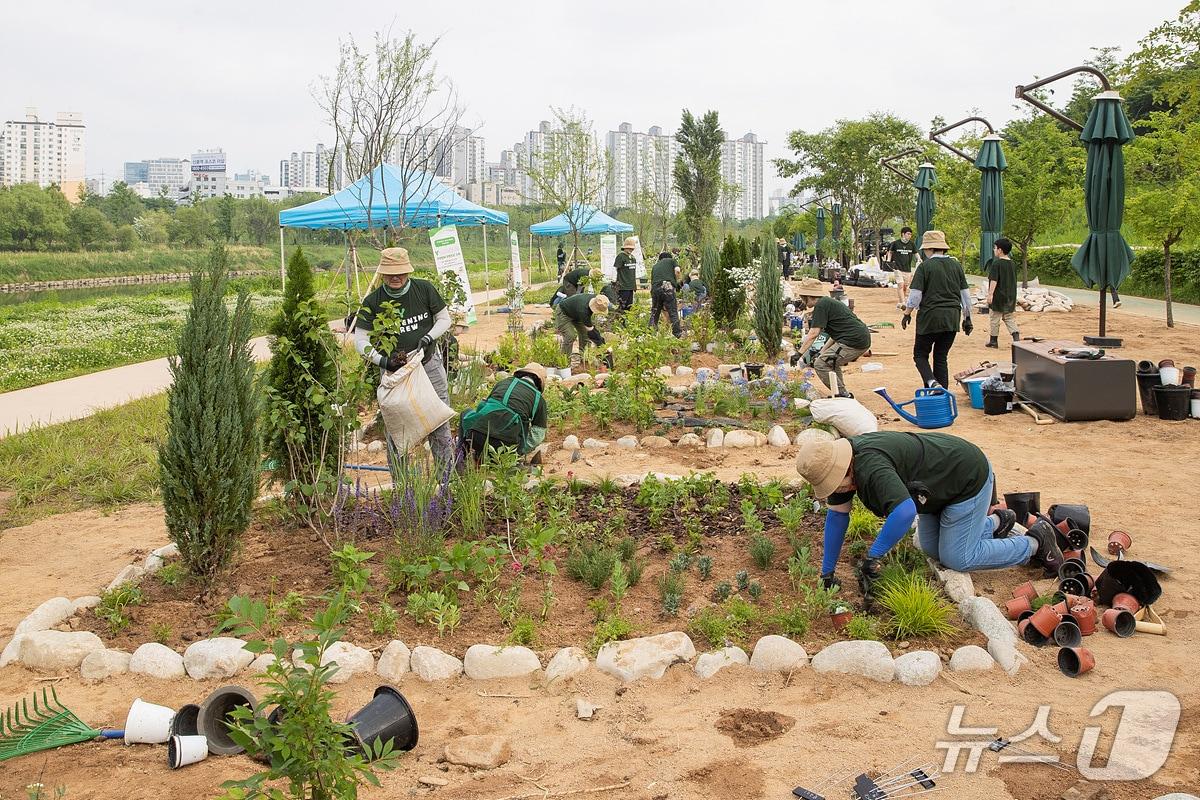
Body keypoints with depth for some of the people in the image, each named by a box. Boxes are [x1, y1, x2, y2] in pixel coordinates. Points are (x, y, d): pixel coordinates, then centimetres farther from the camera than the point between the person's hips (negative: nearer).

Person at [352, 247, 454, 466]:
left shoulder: (425, 289, -4)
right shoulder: (373, 301, -7)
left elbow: (444, 319, 7)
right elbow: (360, 340, -5)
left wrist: (428, 338, -10)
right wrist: (383, 361, -19)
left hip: (429, 363, 1)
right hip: (394, 368, -1)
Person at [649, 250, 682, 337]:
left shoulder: (655, 265, 31)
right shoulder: (672, 260, 20)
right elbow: (677, 270, 0)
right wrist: (676, 283, 14)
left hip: (655, 288, 4)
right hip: (668, 287, -4)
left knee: (654, 313, 12)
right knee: (673, 312, 0)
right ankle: (678, 334, -3)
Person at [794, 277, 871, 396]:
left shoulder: (821, 305, -6)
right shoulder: (829, 302, 23)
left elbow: (814, 333, -14)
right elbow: (836, 335, 24)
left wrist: (799, 353, -10)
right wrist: (820, 353, 22)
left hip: (853, 341, -10)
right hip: (864, 341, 10)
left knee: (821, 364, -5)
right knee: (831, 362, 25)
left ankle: (843, 395, -3)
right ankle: (842, 393, 24)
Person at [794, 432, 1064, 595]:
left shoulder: (869, 466, -38)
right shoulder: (837, 463, -9)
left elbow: (905, 511, -51)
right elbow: (837, 515, -2)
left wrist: (870, 559, -43)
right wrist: (827, 572, -2)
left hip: (968, 476, -9)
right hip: (943, 480, 9)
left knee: (957, 558, -4)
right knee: (931, 548, 15)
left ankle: (1035, 542, 13)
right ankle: (996, 522, 33)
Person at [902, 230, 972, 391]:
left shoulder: (925, 266, -8)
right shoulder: (956, 265, 8)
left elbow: (915, 294, -10)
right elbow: (965, 294, 11)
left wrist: (907, 313, 4)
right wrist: (967, 318, 19)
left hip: (930, 317, -5)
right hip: (952, 317, 5)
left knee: (920, 354, 7)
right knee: (941, 357, 14)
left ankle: (932, 382, -18)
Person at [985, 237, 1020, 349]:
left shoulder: (996, 263, -13)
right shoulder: (1012, 264, 10)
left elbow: (994, 280, -20)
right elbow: (1014, 280, 18)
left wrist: (990, 294, -22)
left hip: (998, 296, -6)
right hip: (1010, 296, 6)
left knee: (994, 318, 5)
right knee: (1010, 318, 11)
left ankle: (993, 340, 11)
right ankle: (1016, 336, -6)